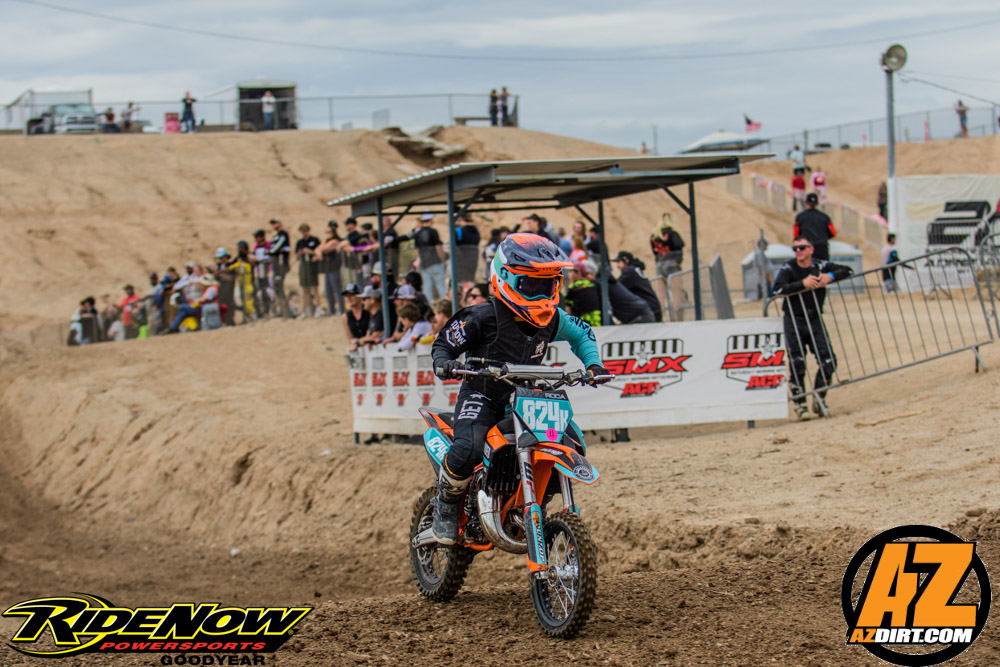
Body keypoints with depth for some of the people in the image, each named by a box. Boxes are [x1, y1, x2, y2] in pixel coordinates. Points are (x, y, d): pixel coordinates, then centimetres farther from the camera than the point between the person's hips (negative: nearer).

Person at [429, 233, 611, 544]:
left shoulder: (551, 319, 1)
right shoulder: (483, 317, -14)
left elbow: (582, 332, 20)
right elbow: (443, 343, -7)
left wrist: (593, 364, 3)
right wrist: (444, 364, -30)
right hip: (482, 395, -6)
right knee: (466, 449, -33)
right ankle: (446, 507, -6)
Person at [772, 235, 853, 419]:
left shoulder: (820, 266, 1)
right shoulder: (789, 268, -7)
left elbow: (847, 271, 2)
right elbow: (778, 288, -23)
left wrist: (830, 277, -16)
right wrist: (803, 283, -30)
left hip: (815, 321, 3)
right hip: (794, 321, -3)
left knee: (828, 361, -4)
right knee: (797, 365, -4)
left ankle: (819, 400, 13)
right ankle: (800, 404, 7)